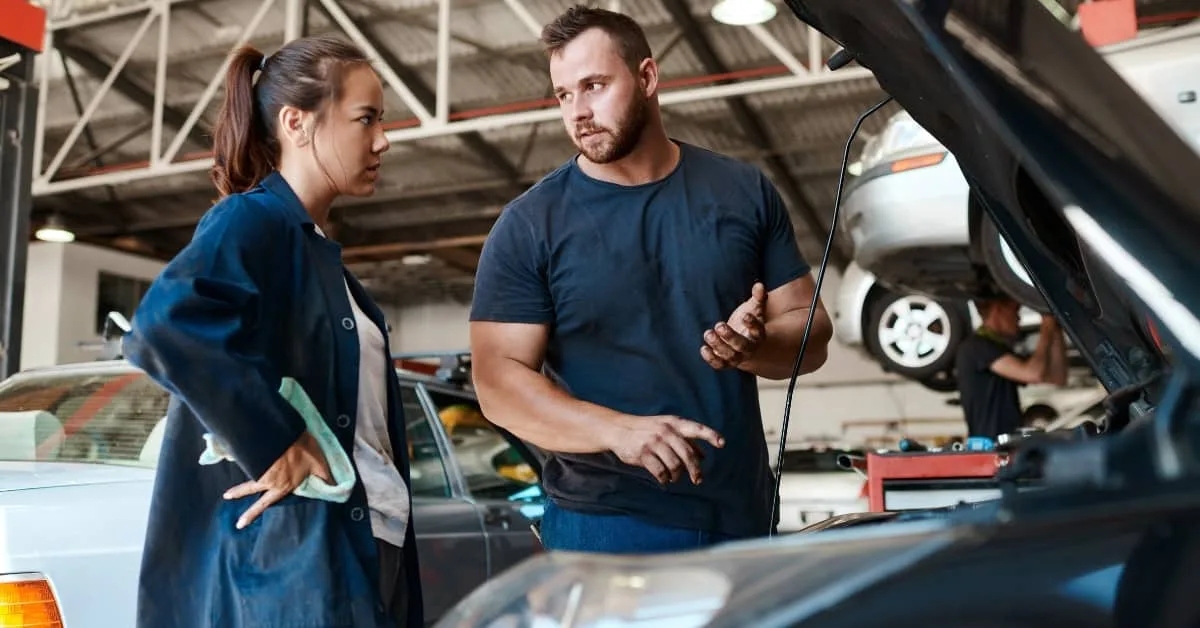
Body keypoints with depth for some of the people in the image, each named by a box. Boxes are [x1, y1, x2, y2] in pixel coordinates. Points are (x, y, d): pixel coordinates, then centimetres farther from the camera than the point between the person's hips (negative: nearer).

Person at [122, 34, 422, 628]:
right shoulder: (252, 220, -9)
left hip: (358, 549, 9)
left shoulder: (317, 250, 18)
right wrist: (277, 442, -23)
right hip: (287, 555, -9)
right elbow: (166, 321, -30)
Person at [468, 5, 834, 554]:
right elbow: (498, 383, -10)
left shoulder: (746, 193, 5)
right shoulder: (528, 227, -4)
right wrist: (619, 430, -24)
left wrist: (756, 346, -15)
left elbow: (811, 330, 8)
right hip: (604, 525, -3)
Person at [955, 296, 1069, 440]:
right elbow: (1034, 374, -19)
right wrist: (1046, 332, -4)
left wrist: (1056, 331, 10)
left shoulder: (1003, 352, 20)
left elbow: (1057, 378, 16)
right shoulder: (975, 346, -10)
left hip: (1010, 443, 9)